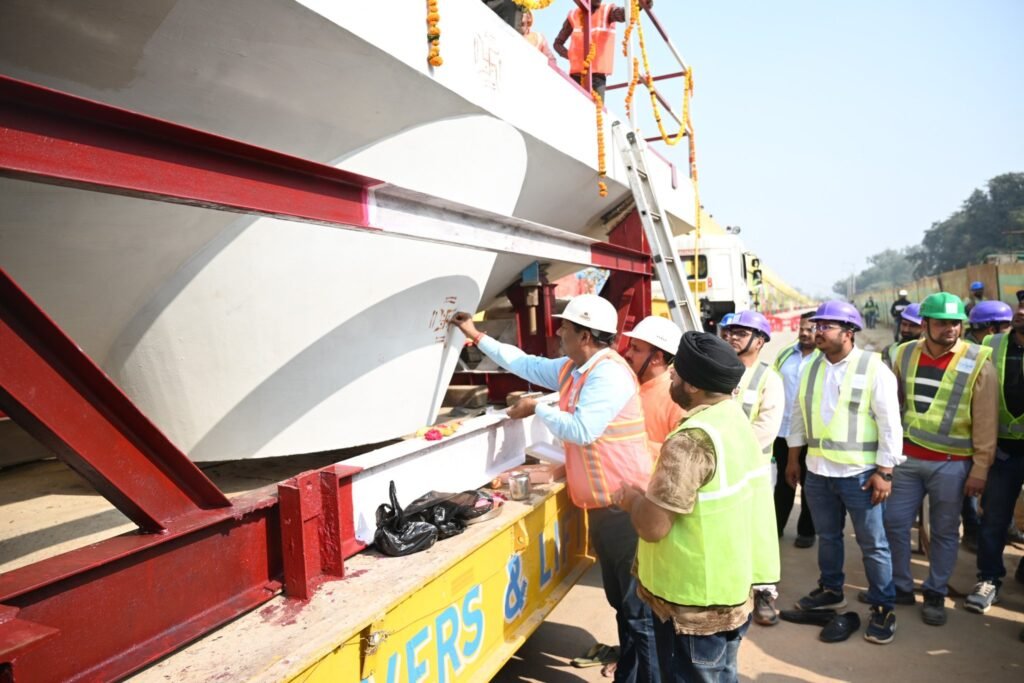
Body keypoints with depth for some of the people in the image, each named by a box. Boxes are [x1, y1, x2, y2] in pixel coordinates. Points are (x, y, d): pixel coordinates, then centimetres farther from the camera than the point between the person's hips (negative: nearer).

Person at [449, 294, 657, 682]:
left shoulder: (609, 374, -19)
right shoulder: (572, 368, 10)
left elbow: (582, 430, -27)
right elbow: (526, 364, 21)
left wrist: (536, 409, -13)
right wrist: (477, 337, 25)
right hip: (602, 504, 10)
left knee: (639, 607, 0)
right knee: (621, 601, 21)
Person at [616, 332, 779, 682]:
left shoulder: (692, 440, -28)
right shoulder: (736, 418, 2)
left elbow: (652, 527, -27)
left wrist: (632, 498, -9)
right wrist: (652, 493, 10)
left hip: (695, 602, -8)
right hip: (730, 588, 8)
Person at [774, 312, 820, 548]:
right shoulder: (785, 354, 8)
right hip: (783, 430, 4)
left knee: (808, 484, 11)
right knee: (784, 482, 15)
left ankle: (806, 531, 24)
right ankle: (776, 526, 25)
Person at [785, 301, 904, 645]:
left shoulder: (874, 369, -11)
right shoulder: (810, 368, 6)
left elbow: (890, 424, -11)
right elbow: (799, 415, 12)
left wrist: (884, 472, -13)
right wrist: (793, 459, 13)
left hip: (859, 473, -5)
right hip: (818, 471, 5)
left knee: (873, 543, 7)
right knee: (827, 536, 19)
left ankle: (883, 608, 23)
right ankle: (831, 590, 37)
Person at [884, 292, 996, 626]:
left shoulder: (977, 362, -8)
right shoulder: (905, 355, 2)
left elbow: (985, 421, -7)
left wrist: (980, 468, -7)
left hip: (951, 463, -3)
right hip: (907, 457, 3)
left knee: (944, 532, 10)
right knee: (894, 523, 8)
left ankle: (935, 594, 27)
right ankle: (900, 586, 27)